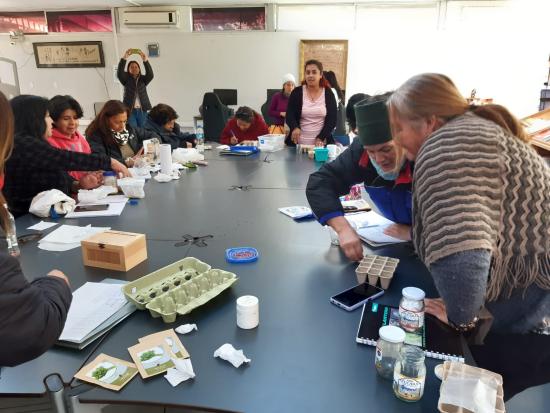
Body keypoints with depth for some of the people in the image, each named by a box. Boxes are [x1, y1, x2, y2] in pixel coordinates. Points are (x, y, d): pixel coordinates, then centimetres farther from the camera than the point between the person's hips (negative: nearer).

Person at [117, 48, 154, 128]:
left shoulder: (143, 79, 9)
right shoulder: (126, 79, 6)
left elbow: (150, 74, -11)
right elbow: (119, 73, -14)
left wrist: (145, 60, -26)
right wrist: (124, 58, -27)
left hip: (142, 110, 2)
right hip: (130, 110, -2)